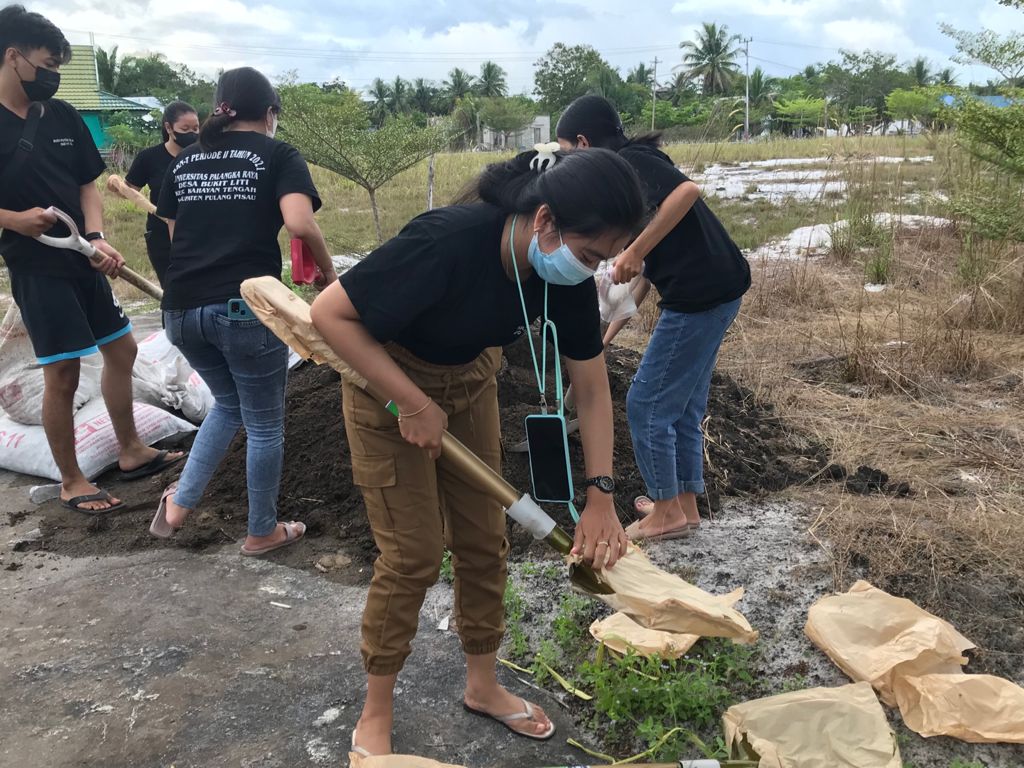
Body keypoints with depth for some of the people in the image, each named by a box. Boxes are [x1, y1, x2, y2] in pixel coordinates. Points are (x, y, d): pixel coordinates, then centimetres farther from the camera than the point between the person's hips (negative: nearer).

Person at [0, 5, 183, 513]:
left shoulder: (62, 116, 4)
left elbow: (87, 184, 7)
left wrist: (96, 237, -9)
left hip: (81, 260, 7)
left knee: (121, 349, 13)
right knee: (62, 372, -4)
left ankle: (131, 453, 29)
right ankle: (71, 483, 12)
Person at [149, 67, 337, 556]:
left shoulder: (184, 160, 16)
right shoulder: (278, 156, 0)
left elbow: (175, 233, 18)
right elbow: (300, 223, -17)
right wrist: (328, 271, -3)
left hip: (182, 308, 6)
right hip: (246, 307, -6)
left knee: (228, 404, 28)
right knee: (264, 424, 12)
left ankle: (179, 505, 26)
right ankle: (263, 532, 26)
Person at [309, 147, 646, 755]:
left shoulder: (568, 275, -18)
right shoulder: (449, 241, -37)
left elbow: (592, 386, -8)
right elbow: (330, 313, -30)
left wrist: (601, 495, -12)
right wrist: (415, 404, -29)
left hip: (470, 382, 6)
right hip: (389, 381, -5)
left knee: (485, 541, 9)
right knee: (415, 553, -3)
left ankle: (483, 683, 32)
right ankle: (375, 715, 19)